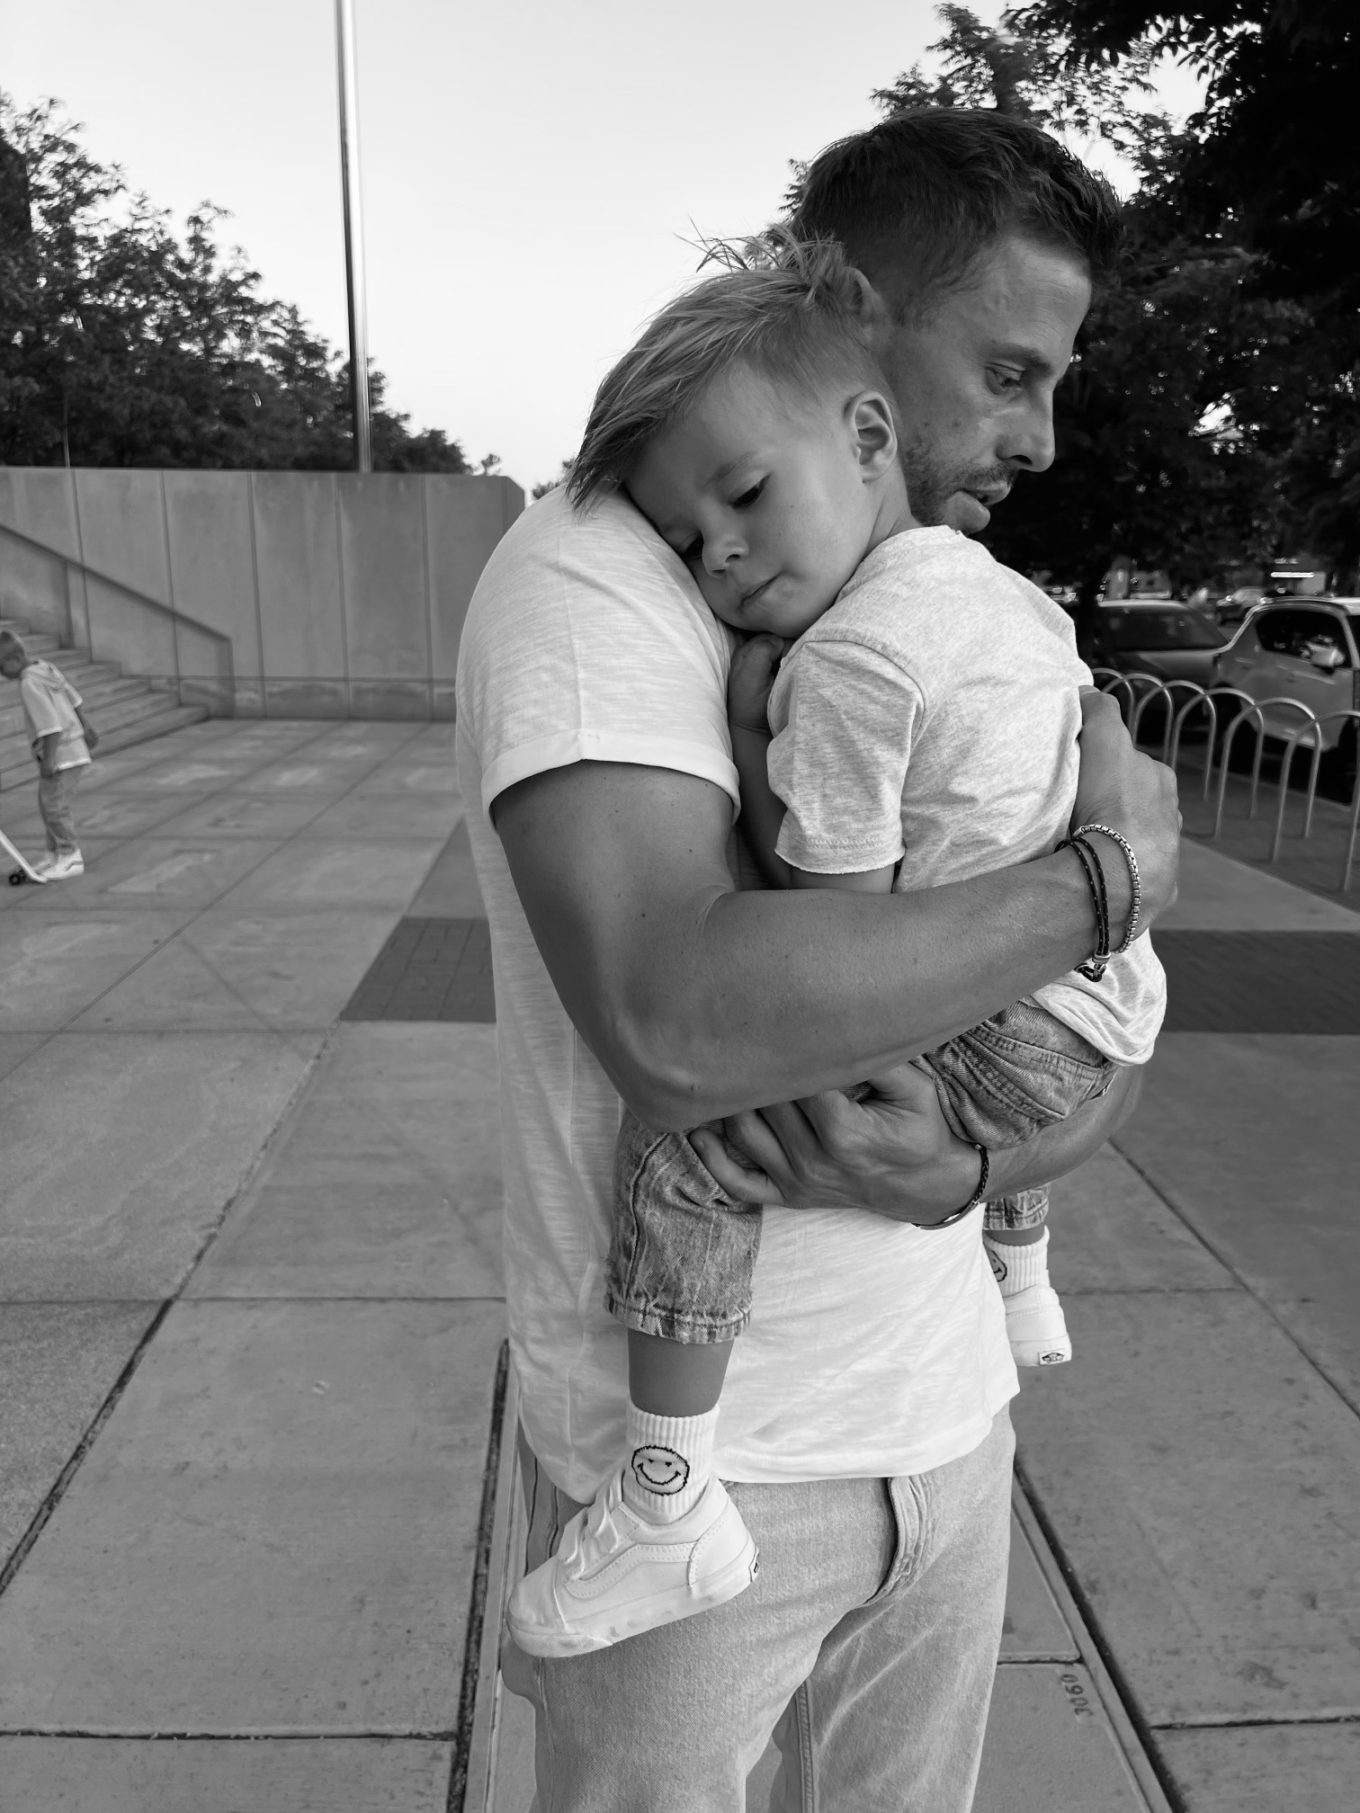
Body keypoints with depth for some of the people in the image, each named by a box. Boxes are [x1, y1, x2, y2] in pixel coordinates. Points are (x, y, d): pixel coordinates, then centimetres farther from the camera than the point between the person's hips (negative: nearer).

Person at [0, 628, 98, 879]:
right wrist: (86, 726, 25)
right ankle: (55, 854, 25)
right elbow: (74, 698, 15)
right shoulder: (45, 667, 6)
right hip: (73, 745, 10)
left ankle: (70, 857, 4)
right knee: (47, 804, 16)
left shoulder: (29, 684, -20)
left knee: (54, 807, -4)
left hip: (62, 752, -10)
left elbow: (51, 724, -24)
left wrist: (48, 759, -21)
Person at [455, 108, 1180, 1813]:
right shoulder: (589, 575, -17)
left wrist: (956, 1172, -20)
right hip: (689, 1451, -6)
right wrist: (1115, 871, -22)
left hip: (946, 1415, 6)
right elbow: (676, 1020, -34)